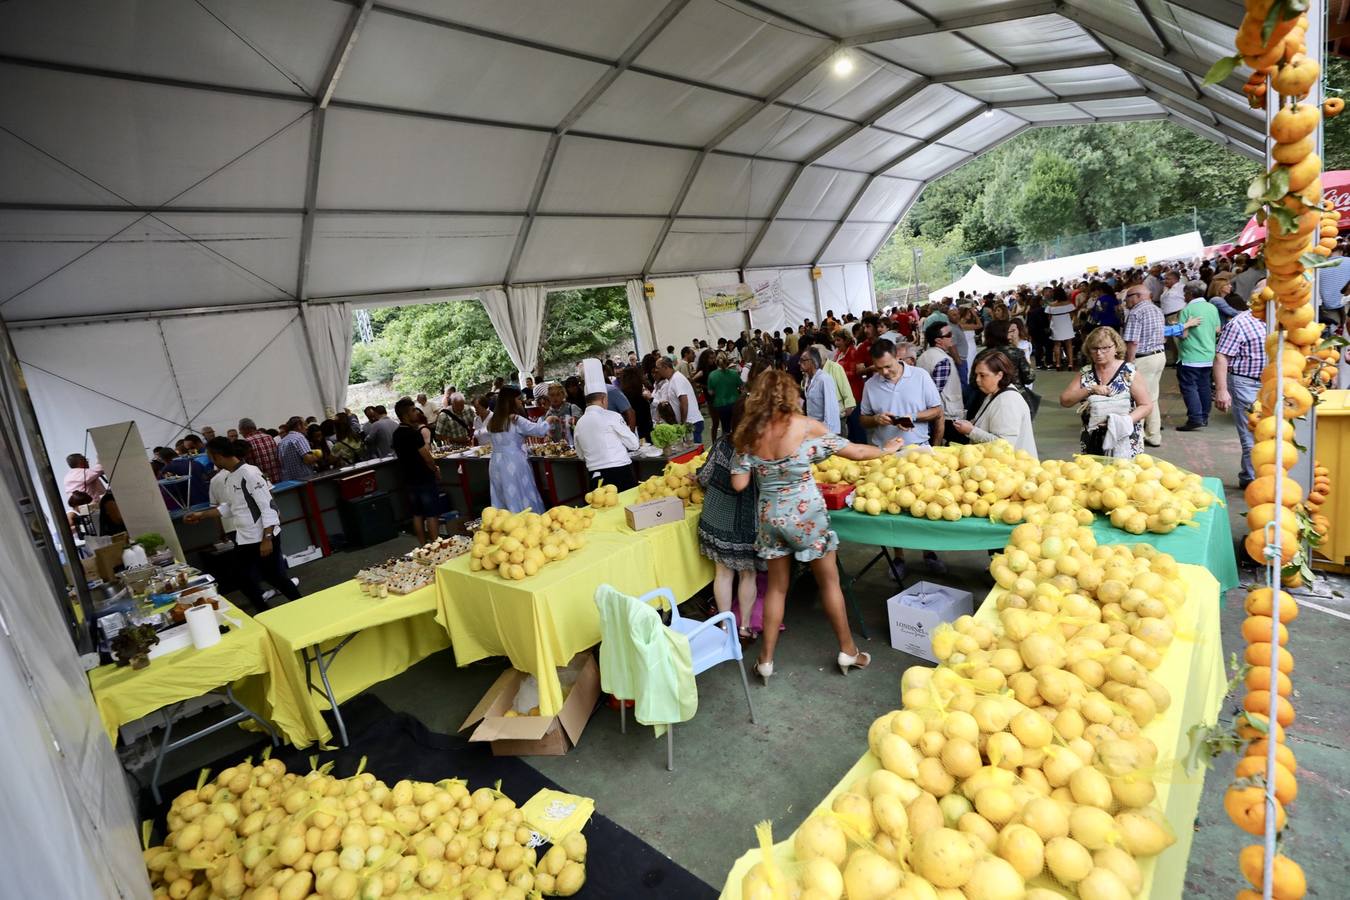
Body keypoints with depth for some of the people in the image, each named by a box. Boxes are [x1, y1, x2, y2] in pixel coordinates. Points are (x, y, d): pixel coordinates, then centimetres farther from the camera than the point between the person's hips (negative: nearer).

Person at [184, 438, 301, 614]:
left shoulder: (249, 473, -18)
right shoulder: (227, 478, 9)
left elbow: (268, 506, -21)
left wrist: (267, 539, -22)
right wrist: (201, 515, 14)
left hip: (263, 536, -9)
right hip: (244, 539, 9)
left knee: (274, 576, 0)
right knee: (243, 578, 14)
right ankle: (262, 612, 32)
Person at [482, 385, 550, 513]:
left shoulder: (492, 421, 8)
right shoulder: (517, 420, -11)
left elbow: (483, 437, 23)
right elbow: (539, 430, -8)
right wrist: (548, 421, 10)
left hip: (496, 464, 6)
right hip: (514, 464, -6)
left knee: (502, 501, 11)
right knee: (523, 500, 3)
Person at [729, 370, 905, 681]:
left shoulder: (748, 433, -5)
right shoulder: (805, 426, -12)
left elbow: (738, 483, -5)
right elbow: (853, 451, -3)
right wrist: (886, 449, 14)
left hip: (770, 516, 3)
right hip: (805, 514, -3)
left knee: (776, 586, 16)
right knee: (829, 581, 15)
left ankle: (766, 660, 21)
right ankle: (848, 651, 29)